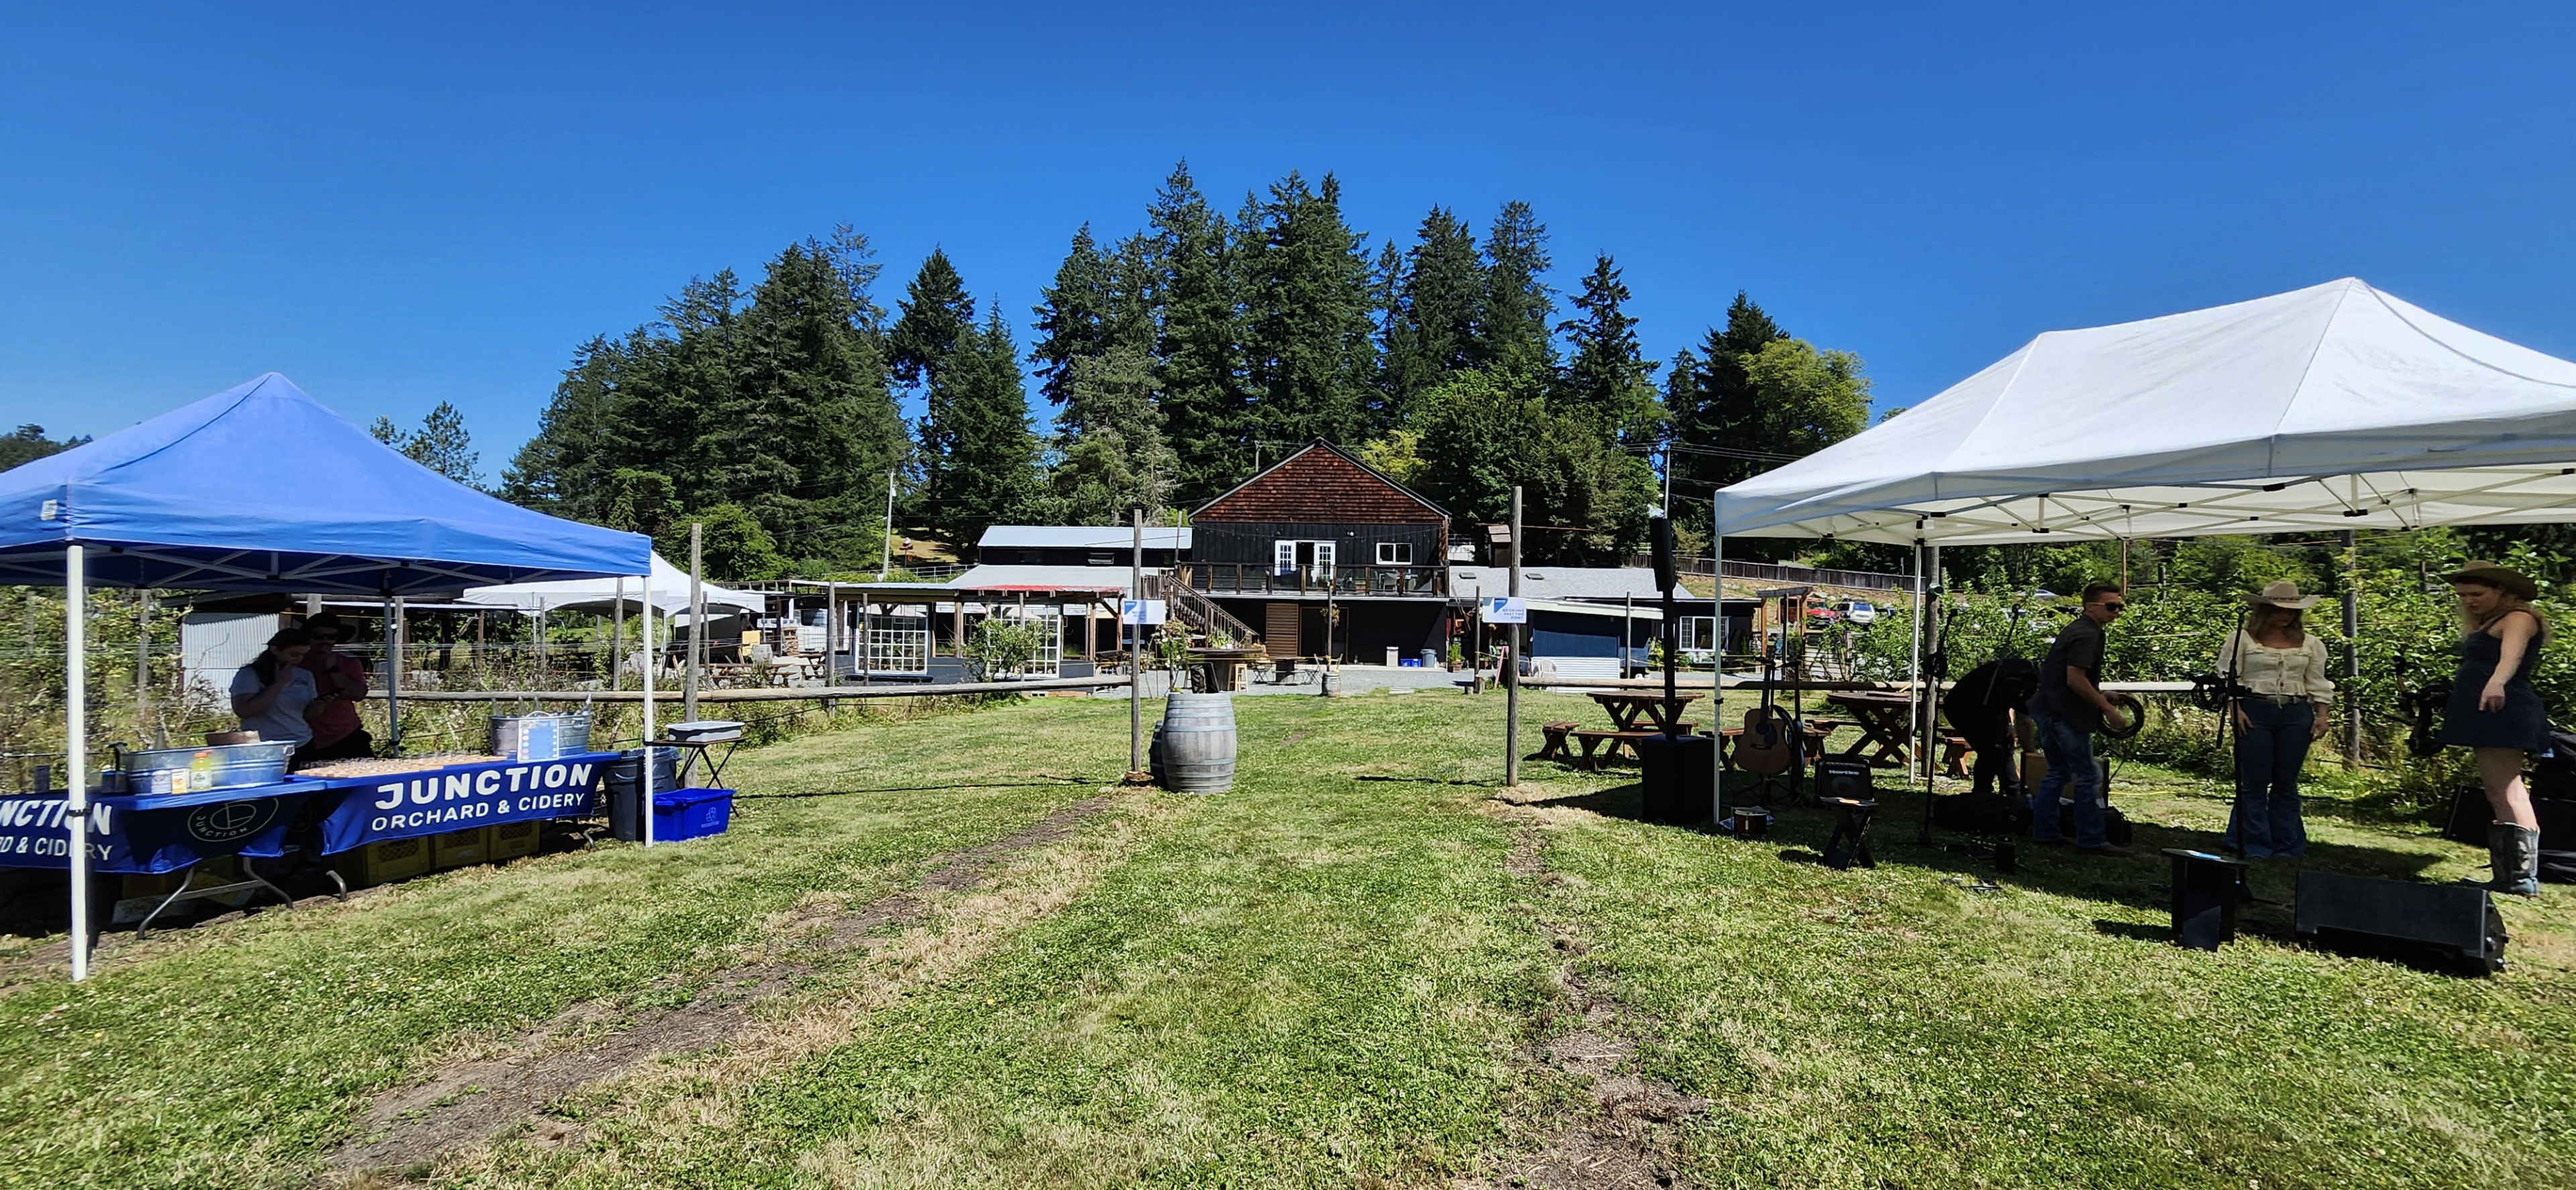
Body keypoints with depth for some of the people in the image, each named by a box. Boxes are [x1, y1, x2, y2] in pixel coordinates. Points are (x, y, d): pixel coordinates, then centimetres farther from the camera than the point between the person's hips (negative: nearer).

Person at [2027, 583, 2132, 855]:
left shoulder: (2074, 629, 17)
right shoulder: (2087, 634, -15)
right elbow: (2075, 679, -23)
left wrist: (2099, 696, 21)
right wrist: (2107, 708, -17)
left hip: (2046, 710, 10)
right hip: (2065, 714, -10)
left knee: (2058, 772, 16)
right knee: (2089, 776, -4)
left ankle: (2043, 832, 19)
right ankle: (2091, 840, 0)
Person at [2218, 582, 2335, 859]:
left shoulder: (2311, 645, 14)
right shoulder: (2242, 639, 2)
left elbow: (2317, 685, 17)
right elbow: (2227, 677, -1)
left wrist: (2323, 714, 5)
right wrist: (2234, 709, -12)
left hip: (2297, 715, 3)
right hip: (2254, 712, -3)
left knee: (2286, 782, 7)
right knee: (2254, 782, -3)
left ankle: (2287, 846, 14)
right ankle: (2253, 846, 2)